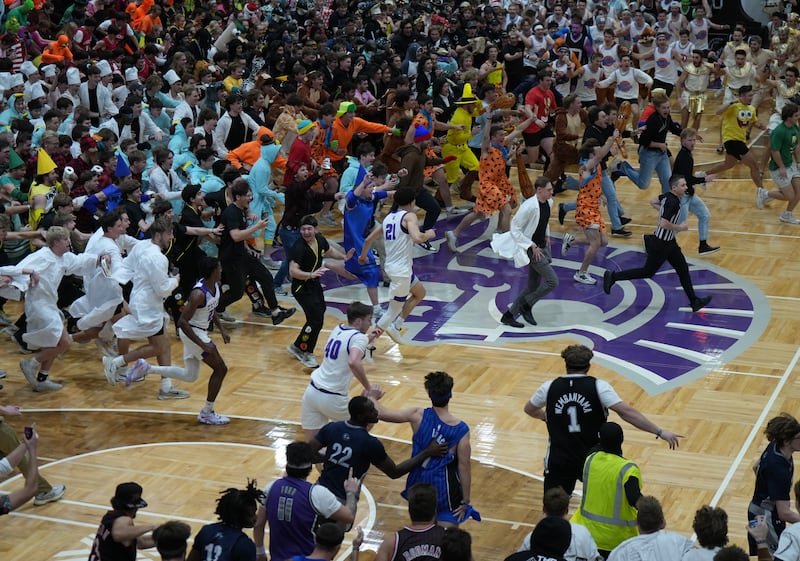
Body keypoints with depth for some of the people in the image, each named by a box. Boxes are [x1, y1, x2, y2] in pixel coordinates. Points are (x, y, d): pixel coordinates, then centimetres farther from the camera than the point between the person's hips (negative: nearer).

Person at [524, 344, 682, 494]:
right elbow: (627, 412, -17)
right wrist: (660, 432, -15)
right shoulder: (598, 387, -9)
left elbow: (529, 409, 17)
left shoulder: (549, 388, -2)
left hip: (558, 461, 1)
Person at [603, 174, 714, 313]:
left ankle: (694, 302, 17)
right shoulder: (673, 202, -27)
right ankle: (612, 277, 13)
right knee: (647, 272, 4)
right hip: (660, 244, -10)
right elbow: (664, 224, -32)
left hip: (669, 242, 10)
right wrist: (680, 227, -17)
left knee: (683, 269, 11)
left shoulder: (667, 196, 2)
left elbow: (653, 202, 19)